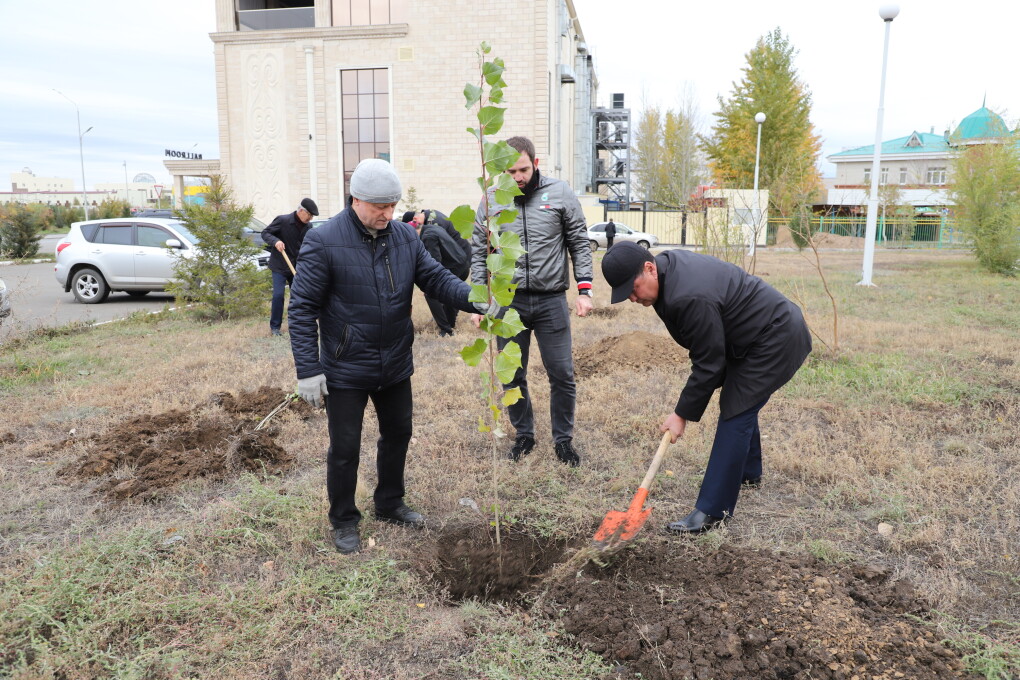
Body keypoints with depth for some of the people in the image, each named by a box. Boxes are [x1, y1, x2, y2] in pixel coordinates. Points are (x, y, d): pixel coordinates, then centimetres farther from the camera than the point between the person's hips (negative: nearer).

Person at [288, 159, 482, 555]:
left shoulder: (405, 236, -1)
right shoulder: (324, 241, -16)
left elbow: (436, 278, -1)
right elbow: (302, 309, -14)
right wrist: (308, 370, -17)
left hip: (395, 366, 6)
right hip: (346, 371, -5)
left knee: (397, 434, 19)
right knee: (345, 449, 7)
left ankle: (390, 504, 42)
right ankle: (343, 521, 29)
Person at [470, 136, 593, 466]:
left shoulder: (560, 193, -1)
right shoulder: (491, 200, 2)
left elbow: (580, 244, 3)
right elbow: (479, 253, 7)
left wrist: (584, 290, -5)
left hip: (552, 300, -1)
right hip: (508, 301, 2)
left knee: (562, 374, 3)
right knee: (513, 376, 10)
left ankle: (563, 439, 22)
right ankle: (524, 435, 30)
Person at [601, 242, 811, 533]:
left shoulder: (690, 298, -34)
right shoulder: (669, 264, -4)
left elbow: (708, 364, -26)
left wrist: (682, 414, -16)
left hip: (774, 340, -10)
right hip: (768, 331, 10)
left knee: (735, 415, -11)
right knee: (741, 404, 23)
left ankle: (712, 512, -7)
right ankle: (748, 473, 44)